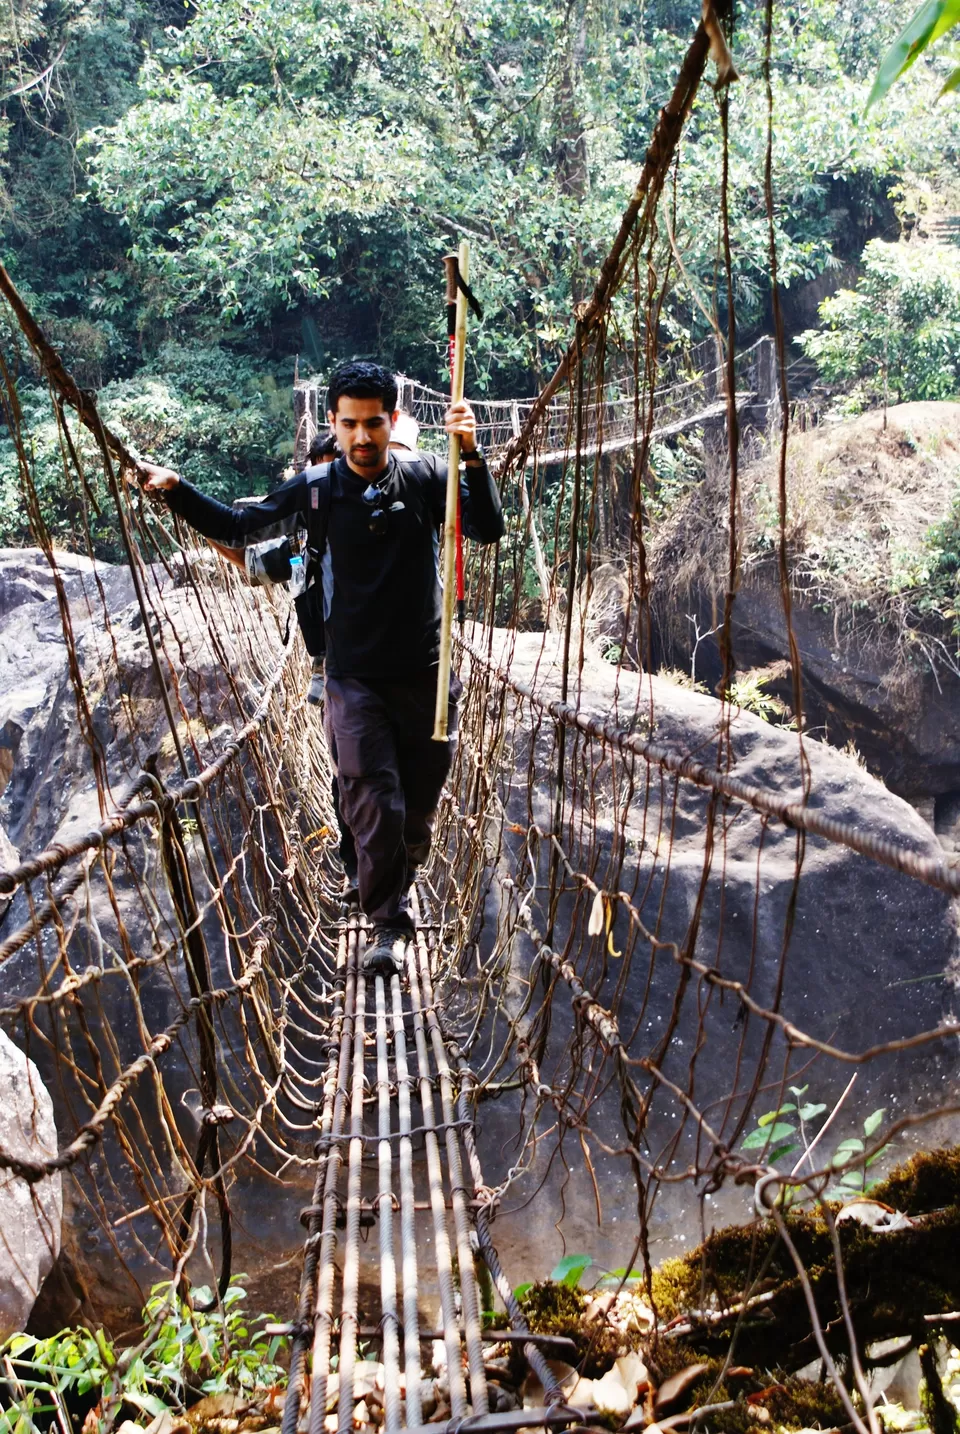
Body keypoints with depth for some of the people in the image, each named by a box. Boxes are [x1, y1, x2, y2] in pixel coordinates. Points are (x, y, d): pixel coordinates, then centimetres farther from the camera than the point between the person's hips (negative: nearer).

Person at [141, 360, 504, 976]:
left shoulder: (426, 476, -5)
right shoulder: (315, 489, -4)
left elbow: (490, 530, -15)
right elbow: (239, 527, 5)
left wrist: (473, 456, -29)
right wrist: (178, 491, -9)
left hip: (426, 675, 1)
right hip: (354, 677, -1)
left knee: (419, 809, 13)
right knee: (375, 803, -10)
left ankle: (396, 890, 41)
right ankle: (390, 924, 6)